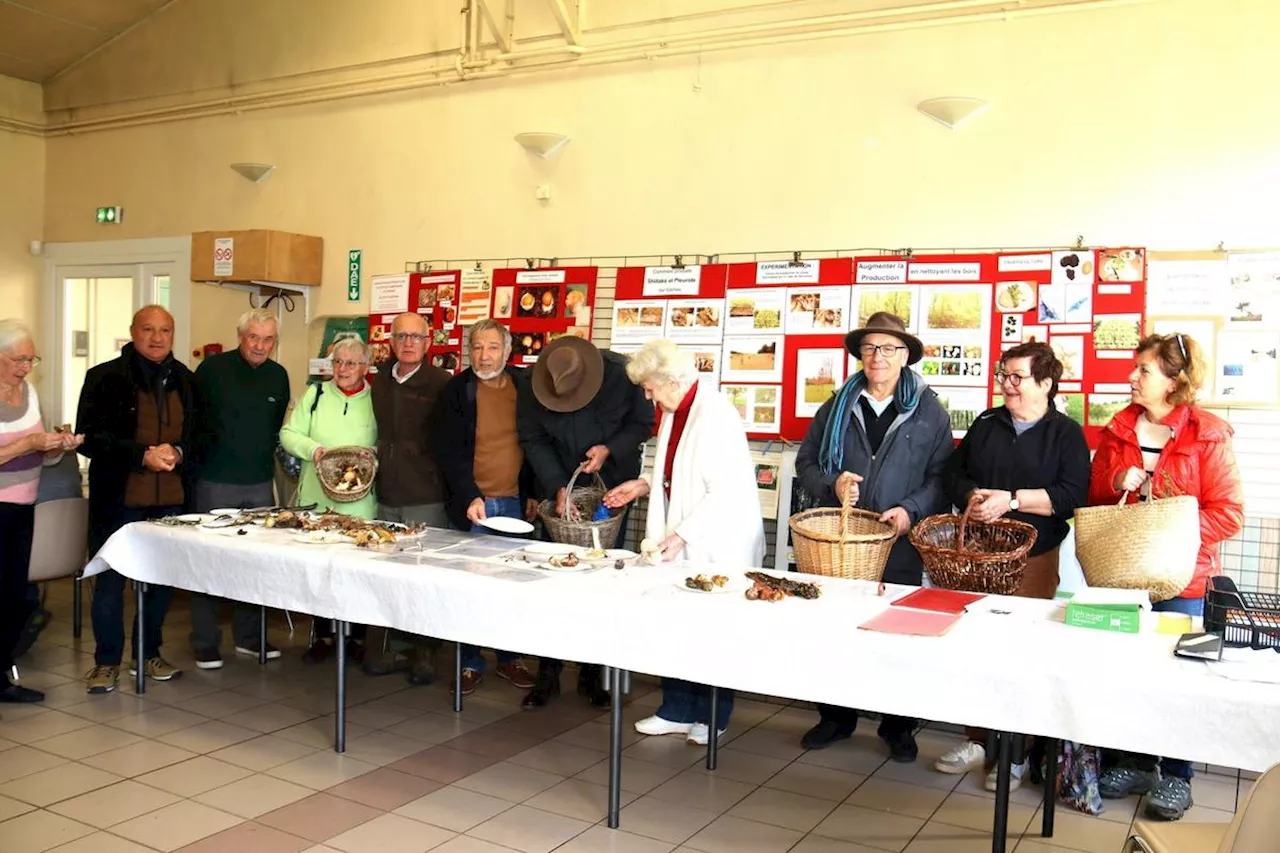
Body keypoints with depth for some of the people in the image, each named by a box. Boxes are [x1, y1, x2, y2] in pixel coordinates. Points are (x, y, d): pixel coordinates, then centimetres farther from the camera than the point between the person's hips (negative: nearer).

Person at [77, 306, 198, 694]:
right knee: (110, 581, 4)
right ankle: (107, 661, 17)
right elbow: (89, 438, -7)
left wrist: (178, 452, -10)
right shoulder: (106, 378, -2)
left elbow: (199, 433, 12)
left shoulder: (186, 381, 9)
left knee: (162, 579, 11)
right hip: (117, 498, -3)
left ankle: (149, 654, 25)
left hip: (171, 499, 3)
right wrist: (143, 455, -17)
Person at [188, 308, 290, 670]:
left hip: (260, 484, 4)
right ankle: (205, 642, 13)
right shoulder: (214, 368, -6)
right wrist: (195, 458, -6)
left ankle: (248, 636, 22)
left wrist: (266, 458, 11)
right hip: (216, 482, -4)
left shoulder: (279, 376, 7)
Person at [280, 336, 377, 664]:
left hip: (360, 503, -2)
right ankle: (323, 635, 21)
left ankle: (358, 636, 19)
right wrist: (312, 448, -12)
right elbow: (289, 434, 5)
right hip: (316, 499, 2)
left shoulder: (376, 400, 2)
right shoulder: (315, 394, 6)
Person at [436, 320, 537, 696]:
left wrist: (532, 493, 5)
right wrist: (470, 497, -17)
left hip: (515, 503, 2)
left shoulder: (524, 384, 4)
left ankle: (509, 659, 23)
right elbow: (449, 451, -8)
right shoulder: (457, 389, -4)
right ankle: (471, 664, 17)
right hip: (472, 505, -2)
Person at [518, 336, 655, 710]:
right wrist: (558, 488, -15)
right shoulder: (532, 391, -13)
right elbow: (533, 441, -5)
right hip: (561, 489, 1)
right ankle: (549, 673, 13)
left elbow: (643, 423, -5)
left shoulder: (621, 375, -18)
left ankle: (592, 674, 15)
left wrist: (610, 449, -20)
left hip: (611, 488, -1)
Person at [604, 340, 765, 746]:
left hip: (717, 545, -8)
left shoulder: (715, 415, -21)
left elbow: (727, 491, -23)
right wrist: (645, 484, 6)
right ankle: (678, 710, 25)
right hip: (680, 543, 8)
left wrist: (683, 534, -22)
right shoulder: (673, 412, 7)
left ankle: (712, 716, 24)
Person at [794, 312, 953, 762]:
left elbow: (943, 476, 0)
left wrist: (911, 510, -15)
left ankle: (898, 725, 22)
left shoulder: (929, 412, 4)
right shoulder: (837, 407, 10)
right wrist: (831, 485, -8)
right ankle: (836, 717, 24)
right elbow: (805, 461, 11)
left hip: (900, 548, -2)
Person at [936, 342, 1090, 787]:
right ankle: (978, 738, 19)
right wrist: (971, 497, -7)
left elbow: (1071, 495, -9)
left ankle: (1016, 751, 10)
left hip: (1034, 558, -4)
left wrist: (1012, 499, -17)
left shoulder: (1066, 433, 3)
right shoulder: (986, 424, 15)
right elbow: (954, 475, 13)